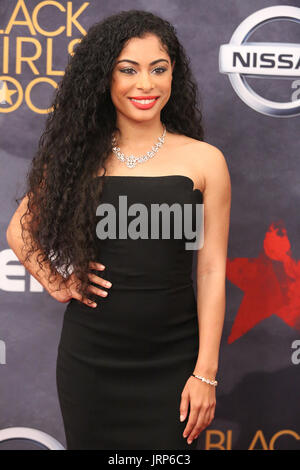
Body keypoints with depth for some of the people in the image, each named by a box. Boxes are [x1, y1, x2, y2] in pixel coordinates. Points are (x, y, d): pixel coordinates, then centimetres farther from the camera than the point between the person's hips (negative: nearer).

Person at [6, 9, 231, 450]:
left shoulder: (204, 160, -4)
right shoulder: (77, 157, 0)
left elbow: (212, 271, -4)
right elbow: (20, 231, 14)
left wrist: (206, 372, -6)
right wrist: (56, 283, -1)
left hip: (172, 359, -1)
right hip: (90, 355, 1)